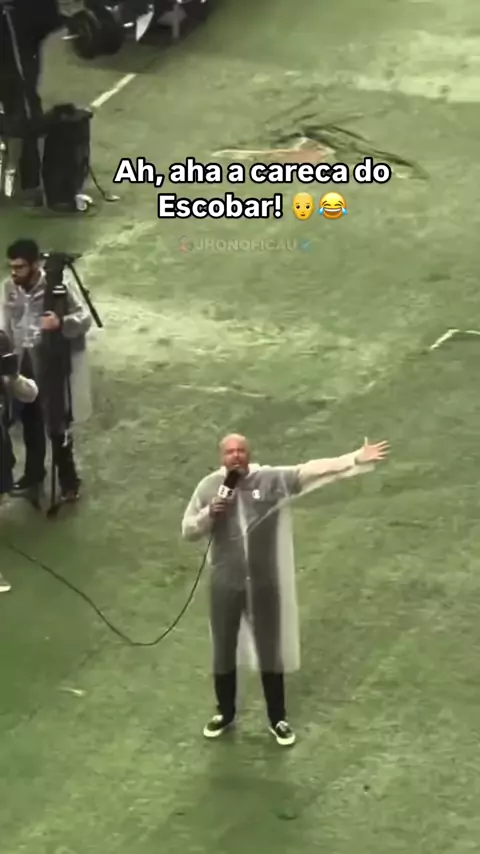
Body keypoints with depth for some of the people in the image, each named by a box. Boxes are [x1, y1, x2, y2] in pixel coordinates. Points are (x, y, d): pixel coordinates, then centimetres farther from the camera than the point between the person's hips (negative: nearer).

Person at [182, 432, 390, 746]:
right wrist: (209, 514, -20)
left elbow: (314, 470, -14)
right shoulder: (209, 487, -5)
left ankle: (278, 719, 26)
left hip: (265, 582, -1)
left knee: (270, 651, 10)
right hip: (226, 583, 1)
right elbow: (188, 530, 0)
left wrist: (357, 459, -22)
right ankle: (225, 713, 35)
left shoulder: (273, 479, -9)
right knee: (224, 651, 14)